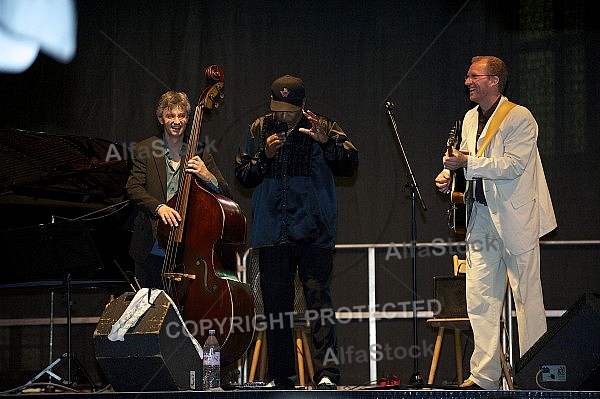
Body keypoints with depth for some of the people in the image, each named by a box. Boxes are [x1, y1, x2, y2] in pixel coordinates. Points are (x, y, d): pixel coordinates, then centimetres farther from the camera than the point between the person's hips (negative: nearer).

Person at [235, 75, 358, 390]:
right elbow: (242, 176, 10)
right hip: (272, 232, 3)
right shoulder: (259, 130, 11)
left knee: (318, 296, -12)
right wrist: (264, 156, -7)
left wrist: (327, 142, -20)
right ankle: (282, 381, 10)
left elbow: (350, 165, -3)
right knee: (276, 305, 4)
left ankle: (326, 373, -13)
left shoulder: (324, 128, 5)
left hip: (313, 231, -3)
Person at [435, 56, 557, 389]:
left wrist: (468, 162, -21)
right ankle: (484, 376, 9)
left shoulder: (520, 118, -10)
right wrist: (448, 174, 5)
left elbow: (513, 164, -20)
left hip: (516, 218, -7)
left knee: (527, 297, -2)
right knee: (481, 299, 4)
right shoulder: (471, 118, 15)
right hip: (482, 216, 7)